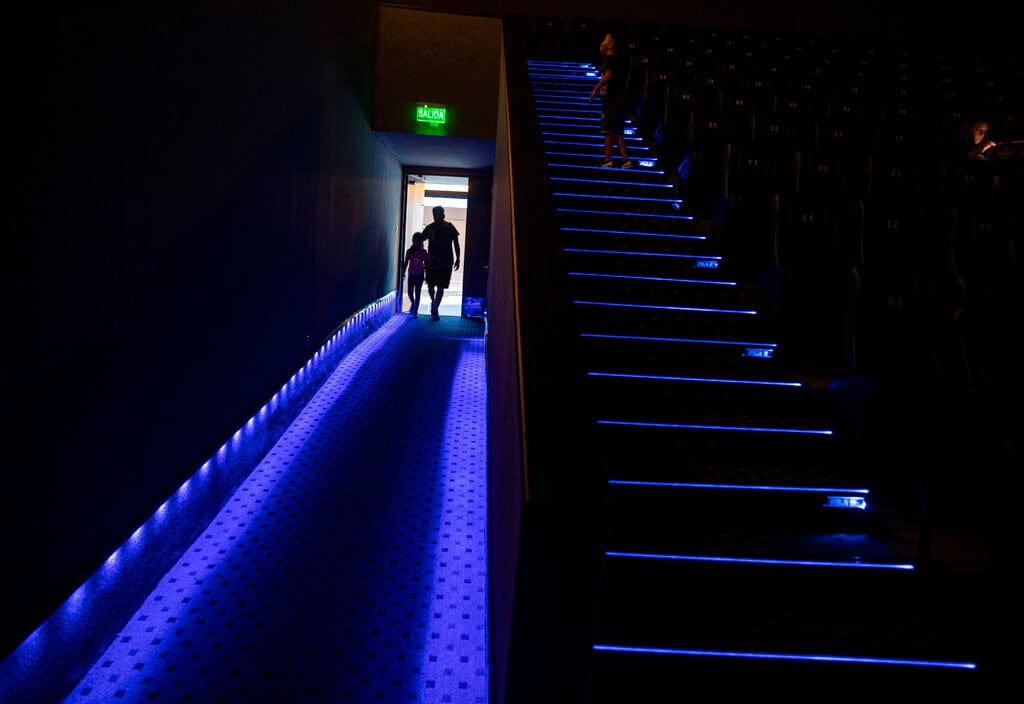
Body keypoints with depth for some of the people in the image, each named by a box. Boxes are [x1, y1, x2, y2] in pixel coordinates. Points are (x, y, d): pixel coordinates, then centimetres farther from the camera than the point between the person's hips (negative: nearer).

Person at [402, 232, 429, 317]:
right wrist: (403, 273, 3)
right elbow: (406, 263, 6)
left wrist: (426, 276, 2)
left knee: (417, 293, -1)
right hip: (411, 274, 1)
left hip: (419, 275, -1)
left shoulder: (423, 252, -2)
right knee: (410, 292, 4)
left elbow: (425, 264, 3)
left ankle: (415, 311, 3)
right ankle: (412, 304, 36)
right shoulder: (409, 251, 0)